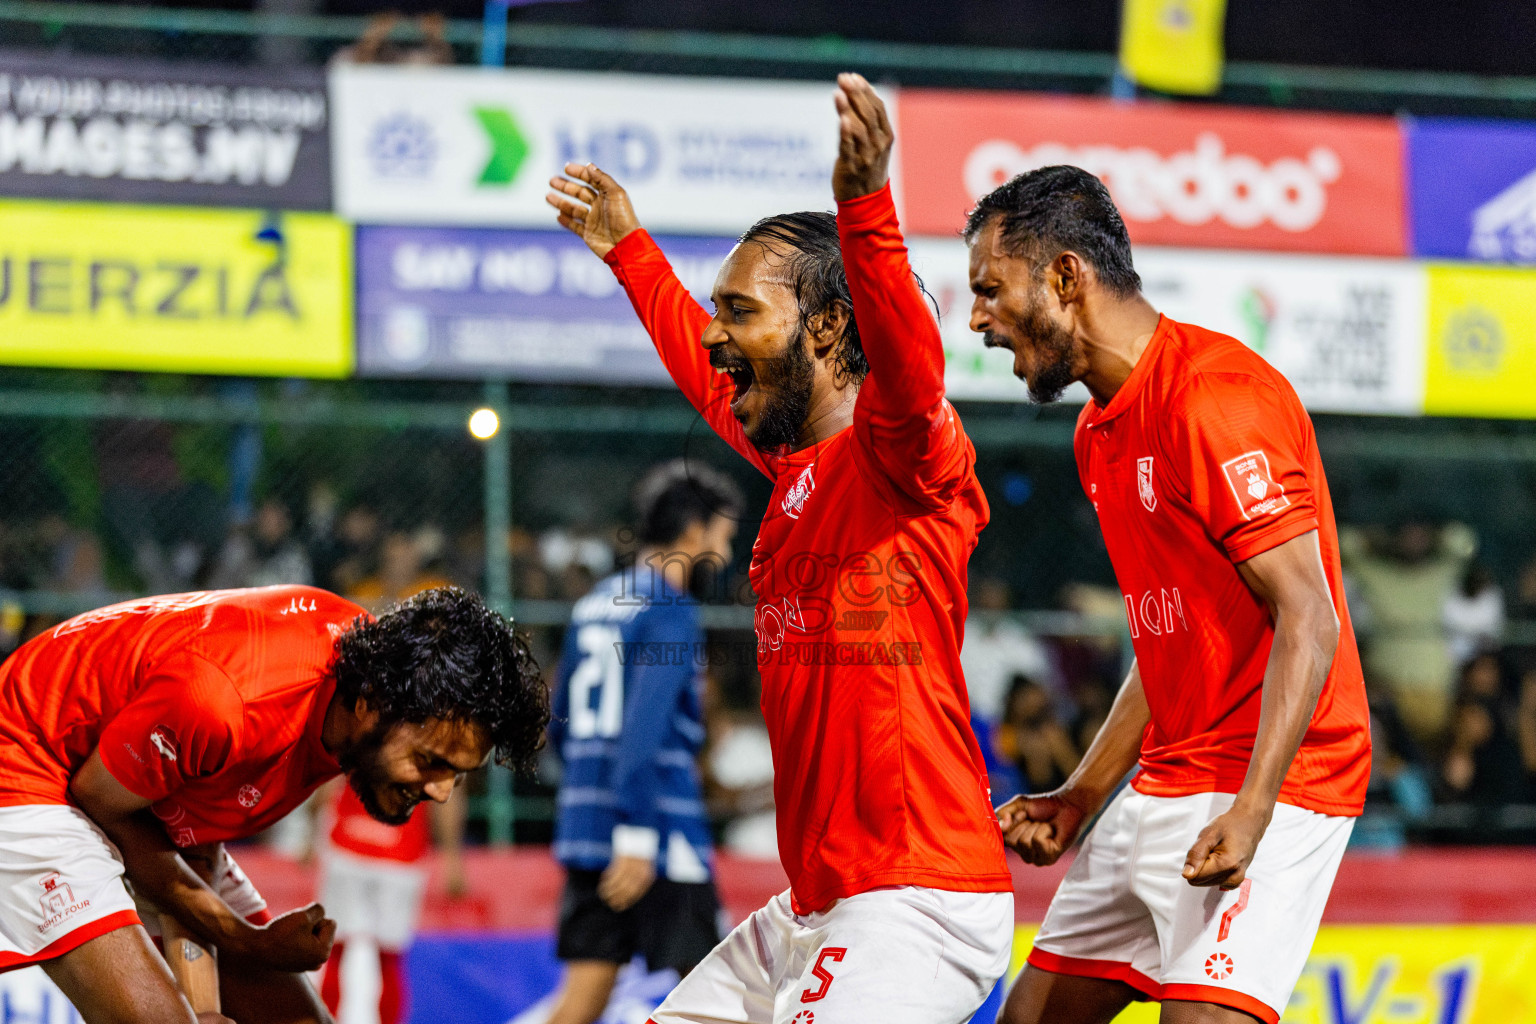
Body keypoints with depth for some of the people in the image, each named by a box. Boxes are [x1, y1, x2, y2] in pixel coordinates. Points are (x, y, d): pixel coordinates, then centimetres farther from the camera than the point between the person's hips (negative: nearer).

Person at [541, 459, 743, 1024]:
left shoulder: (593, 604, 15)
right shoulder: (670, 611, -10)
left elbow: (561, 728, 21)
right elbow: (644, 727, -20)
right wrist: (638, 837, -24)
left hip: (586, 821, 8)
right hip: (662, 828, -8)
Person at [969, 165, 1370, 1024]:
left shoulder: (1218, 396, -16)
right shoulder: (1102, 433, 15)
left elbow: (1309, 622, -21)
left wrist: (1248, 815, -29)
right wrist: (1079, 800, 16)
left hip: (1265, 790, -10)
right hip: (1165, 786, 10)